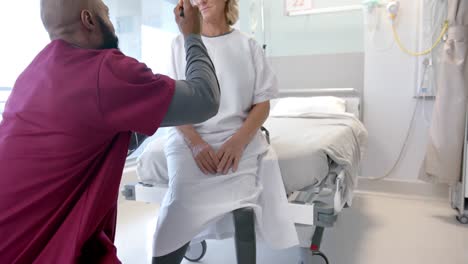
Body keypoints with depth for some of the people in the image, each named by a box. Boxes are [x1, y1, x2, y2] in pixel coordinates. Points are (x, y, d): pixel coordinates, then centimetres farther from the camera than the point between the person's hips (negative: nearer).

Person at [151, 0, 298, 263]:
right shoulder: (181, 44, 7)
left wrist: (238, 141, -13)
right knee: (182, 213, -17)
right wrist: (195, 143, -13)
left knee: (243, 211, -21)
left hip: (238, 139, 0)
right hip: (190, 140, 0)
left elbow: (262, 104, 4)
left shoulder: (248, 45, 6)